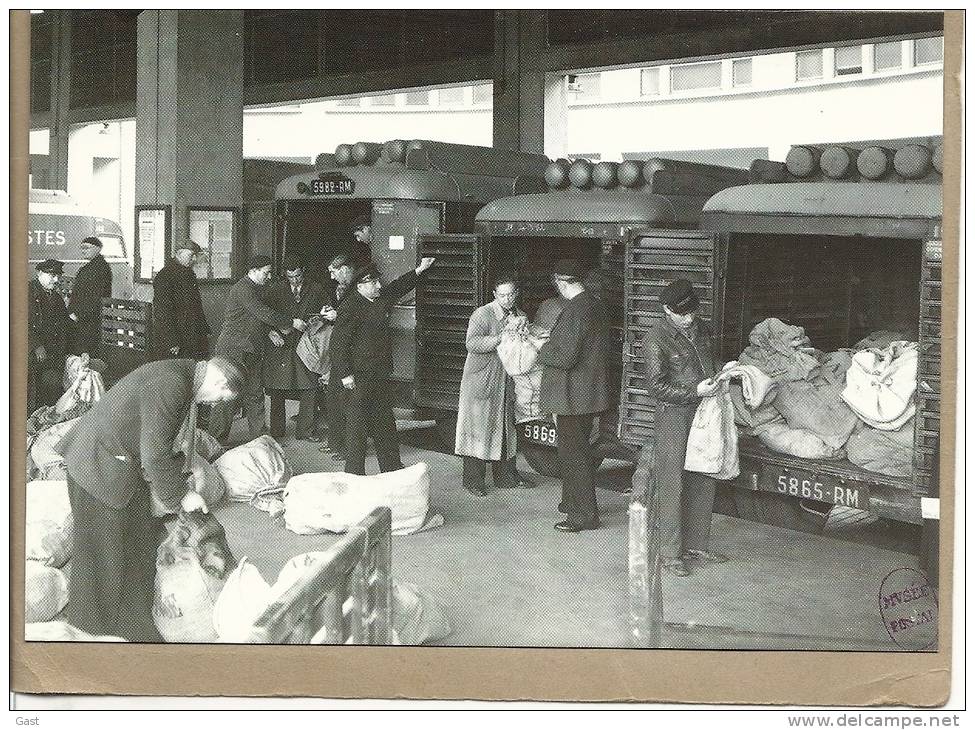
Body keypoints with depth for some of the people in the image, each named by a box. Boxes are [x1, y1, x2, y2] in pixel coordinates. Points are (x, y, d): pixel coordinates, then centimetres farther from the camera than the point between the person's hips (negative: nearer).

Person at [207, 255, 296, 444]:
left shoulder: (256, 289, 15)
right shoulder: (242, 289, -16)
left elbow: (262, 316, 21)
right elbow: (263, 314, -22)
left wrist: (278, 328, 3)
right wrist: (291, 322, -16)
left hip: (251, 351, 10)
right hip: (233, 351, -10)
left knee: (255, 395, 11)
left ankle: (259, 436, 17)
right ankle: (217, 441, 3)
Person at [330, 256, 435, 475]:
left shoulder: (381, 299, 9)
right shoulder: (349, 308, -14)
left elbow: (398, 287, 31)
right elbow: (337, 344, -17)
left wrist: (419, 270, 28)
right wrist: (345, 374, -20)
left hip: (380, 375, 8)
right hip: (357, 379, -8)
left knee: (385, 424, 16)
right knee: (357, 426, -4)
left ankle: (392, 467, 26)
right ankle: (354, 474, 3)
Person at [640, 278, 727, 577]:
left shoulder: (701, 328, 9)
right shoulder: (657, 339, -13)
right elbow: (656, 386, -15)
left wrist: (715, 382, 10)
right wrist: (695, 391, -20)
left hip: (703, 413, 7)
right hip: (674, 415, -7)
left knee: (703, 483, 11)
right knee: (673, 487, -4)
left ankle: (695, 545, 23)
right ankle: (671, 554, 4)